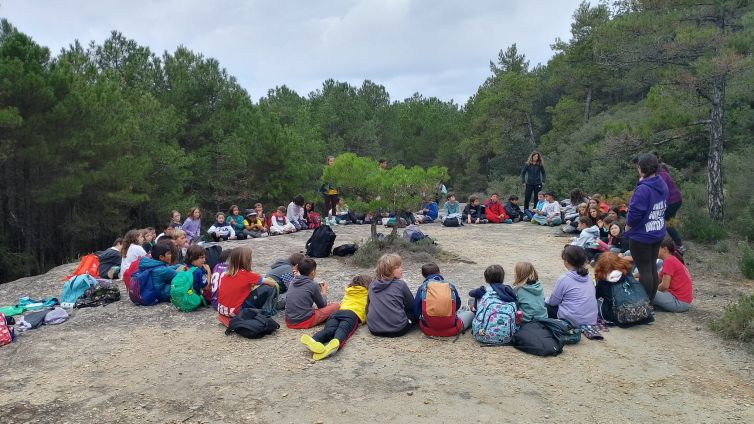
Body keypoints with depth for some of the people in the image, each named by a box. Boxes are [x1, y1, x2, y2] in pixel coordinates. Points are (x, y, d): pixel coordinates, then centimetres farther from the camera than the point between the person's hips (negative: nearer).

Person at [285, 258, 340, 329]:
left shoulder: (293, 282, 6)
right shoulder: (313, 285, -10)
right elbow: (322, 306, 4)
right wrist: (324, 292, 21)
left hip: (289, 322, 7)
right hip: (304, 322, -7)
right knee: (336, 305, -1)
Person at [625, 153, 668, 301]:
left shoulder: (643, 189, -25)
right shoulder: (663, 186, 3)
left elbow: (634, 213, -24)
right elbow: (663, 208, 13)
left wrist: (628, 227, -7)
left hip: (641, 236, -8)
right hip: (658, 234, 8)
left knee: (644, 270, 0)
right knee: (653, 267, 16)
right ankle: (651, 301, 27)